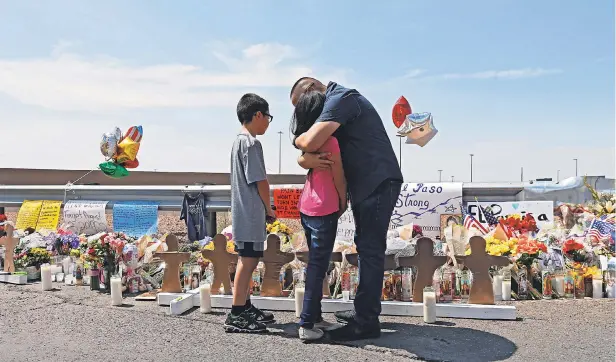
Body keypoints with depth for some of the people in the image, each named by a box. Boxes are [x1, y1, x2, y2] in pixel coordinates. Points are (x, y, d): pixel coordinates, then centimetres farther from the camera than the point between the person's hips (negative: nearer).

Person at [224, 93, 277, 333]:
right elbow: (260, 181, -16)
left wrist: (263, 209, 16)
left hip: (244, 213, 10)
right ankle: (236, 316, -1)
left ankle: (245, 307, 25)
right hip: (251, 214, -10)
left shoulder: (239, 141, 16)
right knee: (248, 261, -6)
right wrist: (269, 208, -2)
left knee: (248, 260, 15)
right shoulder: (251, 144, -14)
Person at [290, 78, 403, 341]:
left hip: (378, 183, -10)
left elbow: (310, 142, -27)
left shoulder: (342, 98, -13)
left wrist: (297, 140, -3)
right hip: (364, 185, 10)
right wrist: (306, 159, -16)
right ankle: (364, 310, 26)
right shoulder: (333, 105, 17)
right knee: (365, 247, 15)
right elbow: (308, 148, 8)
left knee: (370, 250, -8)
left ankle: (367, 322, -1)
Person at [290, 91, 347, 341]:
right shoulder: (329, 140, -15)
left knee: (315, 263, 16)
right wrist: (343, 202, 6)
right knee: (318, 266, -2)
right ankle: (307, 324, 3)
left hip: (306, 207, 8)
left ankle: (314, 317, 25)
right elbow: (339, 178, -9)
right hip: (324, 209, -8)